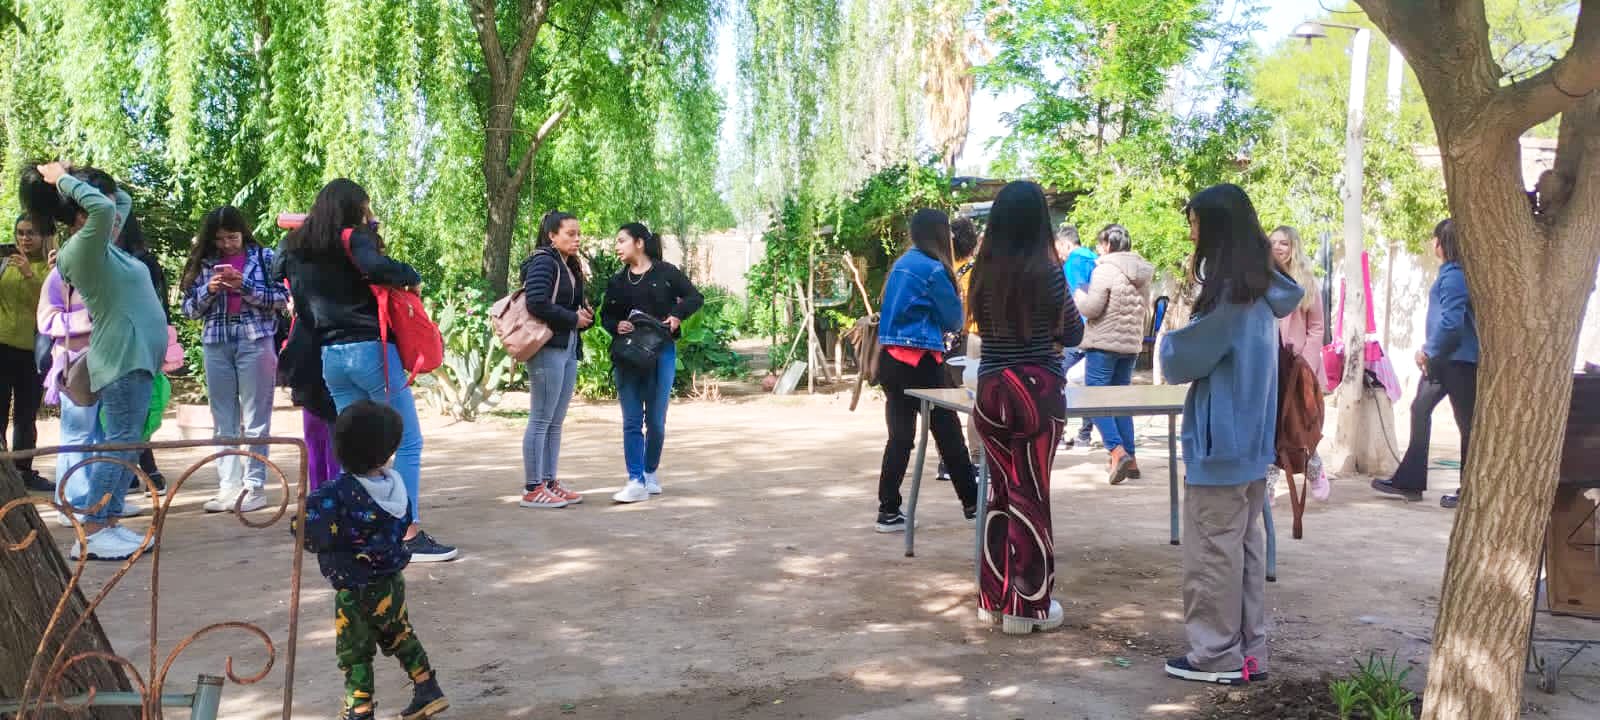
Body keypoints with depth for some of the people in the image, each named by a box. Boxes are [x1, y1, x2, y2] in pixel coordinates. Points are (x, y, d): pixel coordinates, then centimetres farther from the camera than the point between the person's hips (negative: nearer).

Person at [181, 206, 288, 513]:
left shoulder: (264, 257, 4)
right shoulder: (204, 262, 11)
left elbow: (282, 298, -2)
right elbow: (190, 309, 10)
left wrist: (244, 286, -12)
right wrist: (209, 290, -7)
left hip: (255, 341, -3)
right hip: (217, 345, 3)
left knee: (255, 419, 0)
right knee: (224, 421, 4)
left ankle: (254, 487, 3)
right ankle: (228, 487, 7)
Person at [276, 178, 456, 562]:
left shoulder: (296, 249, 14)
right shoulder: (353, 239, -8)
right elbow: (377, 267, -26)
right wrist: (411, 276, -10)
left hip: (330, 356, 7)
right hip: (370, 350, -7)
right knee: (408, 442, -2)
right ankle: (410, 534, -6)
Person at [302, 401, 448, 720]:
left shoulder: (336, 495, -24)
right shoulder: (396, 485, -7)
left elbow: (313, 538, -24)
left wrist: (303, 515, -4)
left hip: (355, 591, -6)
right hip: (392, 582, 6)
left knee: (355, 652, 9)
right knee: (400, 636, 25)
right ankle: (428, 692, 29)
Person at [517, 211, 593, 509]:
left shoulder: (570, 266, 18)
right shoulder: (543, 261, -8)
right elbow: (536, 302, -20)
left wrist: (586, 316, 1)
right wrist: (573, 319, -11)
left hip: (569, 349, 9)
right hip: (548, 349, -9)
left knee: (556, 422, 11)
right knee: (541, 420, -5)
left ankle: (550, 482, 17)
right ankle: (532, 489, -1)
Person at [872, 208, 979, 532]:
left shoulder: (902, 264, 14)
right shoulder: (932, 269, -11)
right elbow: (953, 320, -2)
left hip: (891, 359, 8)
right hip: (919, 362, -8)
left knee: (900, 435, 8)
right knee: (948, 433, 4)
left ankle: (888, 511, 6)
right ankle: (972, 503, 16)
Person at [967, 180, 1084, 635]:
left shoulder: (984, 270, 1)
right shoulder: (1046, 272, -11)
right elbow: (1073, 335, 1)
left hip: (991, 389, 4)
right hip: (1037, 390, -4)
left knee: (1001, 492, 13)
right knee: (1030, 496, 3)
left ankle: (995, 598, 19)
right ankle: (1028, 606, 10)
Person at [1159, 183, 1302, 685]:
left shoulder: (1229, 294, -17)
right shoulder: (1259, 291, 10)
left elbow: (1182, 360, -11)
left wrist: (1170, 335, 10)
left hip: (1222, 440, -9)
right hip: (1250, 438, 9)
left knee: (1213, 550, 0)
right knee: (1245, 544, 13)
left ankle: (1217, 656, 7)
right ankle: (1249, 650, 19)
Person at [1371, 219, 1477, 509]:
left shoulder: (1454, 276, -17)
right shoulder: (1450, 272, 12)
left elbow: (1450, 323, -25)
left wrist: (1429, 351, -12)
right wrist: (1429, 350, 12)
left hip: (1458, 360, -10)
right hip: (1443, 358, 10)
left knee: (1467, 423, -1)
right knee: (1420, 410, 14)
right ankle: (1409, 481, 20)